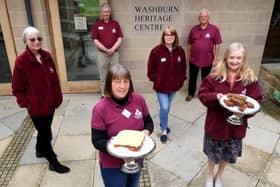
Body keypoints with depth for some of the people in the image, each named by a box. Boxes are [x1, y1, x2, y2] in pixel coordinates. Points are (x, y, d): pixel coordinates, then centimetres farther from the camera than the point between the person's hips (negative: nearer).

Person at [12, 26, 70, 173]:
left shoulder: (46, 56, 0)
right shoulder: (21, 61, -16)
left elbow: (54, 79, 7)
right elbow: (17, 88, -11)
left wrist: (57, 97, 6)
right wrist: (26, 103, -13)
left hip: (50, 103, 6)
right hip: (36, 106, -6)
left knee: (44, 130, 24)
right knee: (46, 133, 7)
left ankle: (40, 150, 50)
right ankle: (53, 162, 26)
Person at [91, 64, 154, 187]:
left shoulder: (139, 99, -12)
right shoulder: (100, 108, -22)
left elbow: (148, 122, 1)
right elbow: (97, 141, -18)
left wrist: (146, 131, -21)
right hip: (112, 165, -4)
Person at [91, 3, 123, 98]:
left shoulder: (115, 24, 3)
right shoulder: (96, 25, -1)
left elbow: (119, 39, -1)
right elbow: (95, 40, -5)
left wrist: (112, 49, -15)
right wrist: (106, 50, -15)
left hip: (114, 54, 1)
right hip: (102, 54, -1)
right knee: (103, 77, 9)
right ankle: (104, 95, 22)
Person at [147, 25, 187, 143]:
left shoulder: (180, 51, -2)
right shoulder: (156, 50, -15)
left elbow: (183, 67, 9)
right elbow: (151, 68, -7)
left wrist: (181, 79, 5)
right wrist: (155, 79, -8)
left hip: (174, 85, 4)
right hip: (161, 85, -4)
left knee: (167, 106, 20)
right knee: (164, 107, -7)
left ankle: (163, 122, 46)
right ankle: (164, 131, 14)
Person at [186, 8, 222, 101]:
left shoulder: (214, 29, -5)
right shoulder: (194, 29, 2)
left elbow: (217, 45, -4)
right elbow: (189, 44, 7)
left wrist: (215, 59, -7)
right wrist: (188, 56, 7)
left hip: (207, 60, -2)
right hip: (194, 59, 2)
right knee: (192, 78, 13)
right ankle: (190, 94, 31)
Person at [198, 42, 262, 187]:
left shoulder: (250, 78, -10)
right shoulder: (215, 75, -12)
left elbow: (257, 100, -6)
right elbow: (202, 94, -8)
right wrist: (215, 96, -27)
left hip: (236, 125, 2)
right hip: (215, 123, -1)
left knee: (228, 155, 23)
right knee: (212, 153, 19)